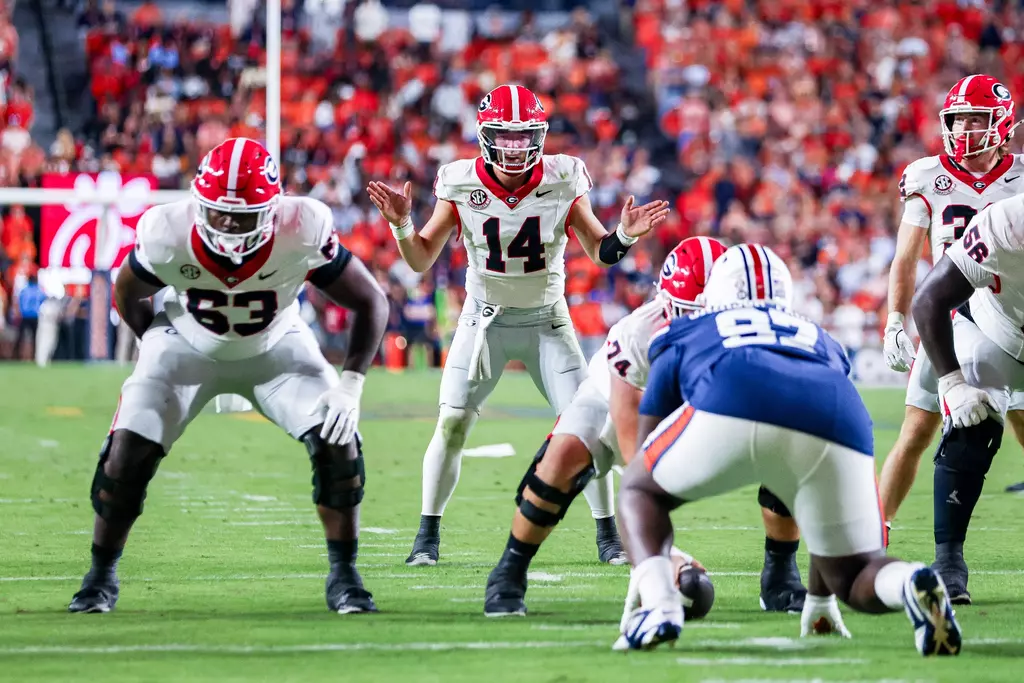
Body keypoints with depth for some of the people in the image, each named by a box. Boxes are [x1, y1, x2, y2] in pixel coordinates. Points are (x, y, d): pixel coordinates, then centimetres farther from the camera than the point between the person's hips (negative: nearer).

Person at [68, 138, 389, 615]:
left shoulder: (302, 232, -35)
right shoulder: (168, 234, -31)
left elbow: (370, 302, -21)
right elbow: (128, 295, -7)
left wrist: (351, 386, -28)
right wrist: (158, 351, -2)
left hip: (276, 348, 0)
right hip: (189, 346, 0)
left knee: (336, 439, -19)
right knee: (128, 450, -15)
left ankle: (343, 576, -2)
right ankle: (100, 577, 7)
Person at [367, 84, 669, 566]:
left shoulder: (562, 181, -13)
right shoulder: (461, 184, -12)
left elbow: (600, 251, -4)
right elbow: (421, 260, -6)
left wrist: (625, 236, -24)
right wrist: (401, 224, -24)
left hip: (547, 320, 0)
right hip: (484, 321, 0)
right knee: (451, 426, -10)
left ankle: (608, 537, 7)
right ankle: (427, 537, 4)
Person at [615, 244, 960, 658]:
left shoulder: (684, 337, 37)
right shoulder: (822, 344, 42)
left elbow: (644, 475, 41)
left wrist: (644, 575, 51)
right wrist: (819, 600, 55)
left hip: (732, 413, -2)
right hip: (837, 430, 2)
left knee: (640, 492, 26)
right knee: (856, 577, 19)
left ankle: (657, 606, -2)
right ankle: (912, 583, -16)